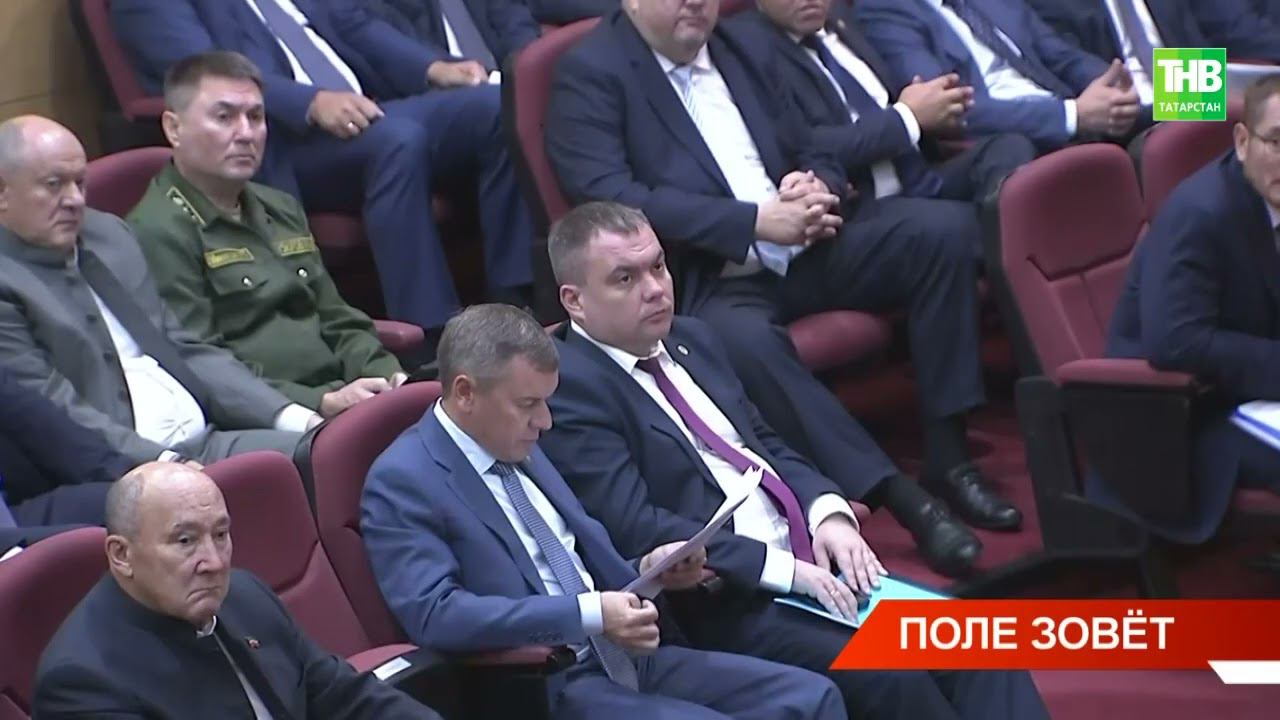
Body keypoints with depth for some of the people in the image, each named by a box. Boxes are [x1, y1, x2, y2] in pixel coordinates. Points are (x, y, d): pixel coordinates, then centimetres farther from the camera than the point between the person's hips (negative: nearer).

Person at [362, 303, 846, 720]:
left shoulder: (517, 448, 14)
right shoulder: (402, 482, -11)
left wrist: (645, 571, 2)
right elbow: (433, 613, -24)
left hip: (622, 656, 8)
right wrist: (589, 615, -26)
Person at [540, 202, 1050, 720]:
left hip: (810, 564, 8)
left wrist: (829, 512, 1)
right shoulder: (568, 387, -11)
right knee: (893, 674, -26)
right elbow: (636, 529, -19)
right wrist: (786, 570, -21)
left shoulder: (689, 340, 16)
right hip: (724, 610, -8)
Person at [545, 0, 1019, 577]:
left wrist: (815, 190, -6)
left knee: (941, 229, -14)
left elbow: (817, 157, 21)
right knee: (743, 341, -39)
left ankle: (947, 457, -11)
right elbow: (611, 198, -17)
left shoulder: (737, 52, 18)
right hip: (707, 282, -6)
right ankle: (900, 497, -34)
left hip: (808, 251, 6)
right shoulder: (590, 75, -3)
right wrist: (756, 221, -21)